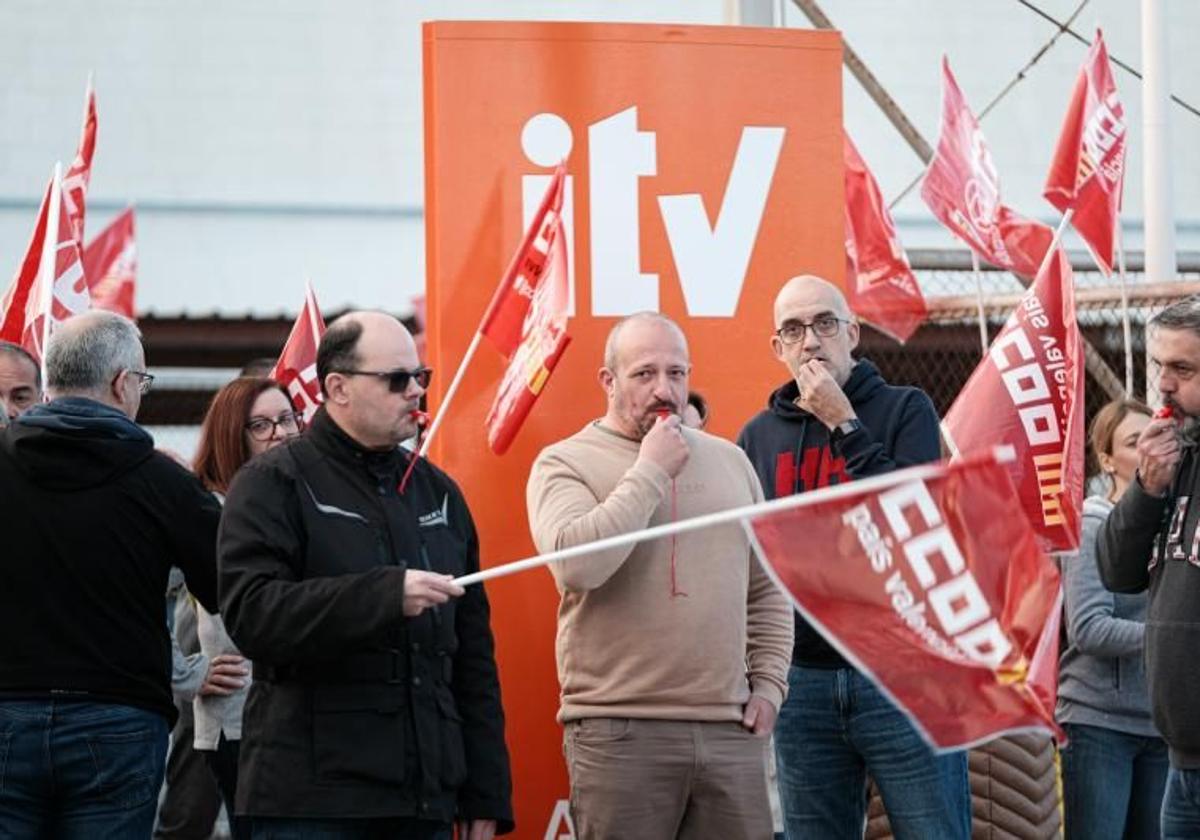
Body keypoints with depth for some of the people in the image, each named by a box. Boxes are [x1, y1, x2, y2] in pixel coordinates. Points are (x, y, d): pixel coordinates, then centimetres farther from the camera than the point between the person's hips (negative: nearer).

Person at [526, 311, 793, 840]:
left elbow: (766, 589, 23)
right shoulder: (565, 463, 1)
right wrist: (650, 472, -11)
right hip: (620, 732, -5)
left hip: (729, 730, 5)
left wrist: (768, 683, 12)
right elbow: (575, 564, -19)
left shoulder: (728, 460, 17)